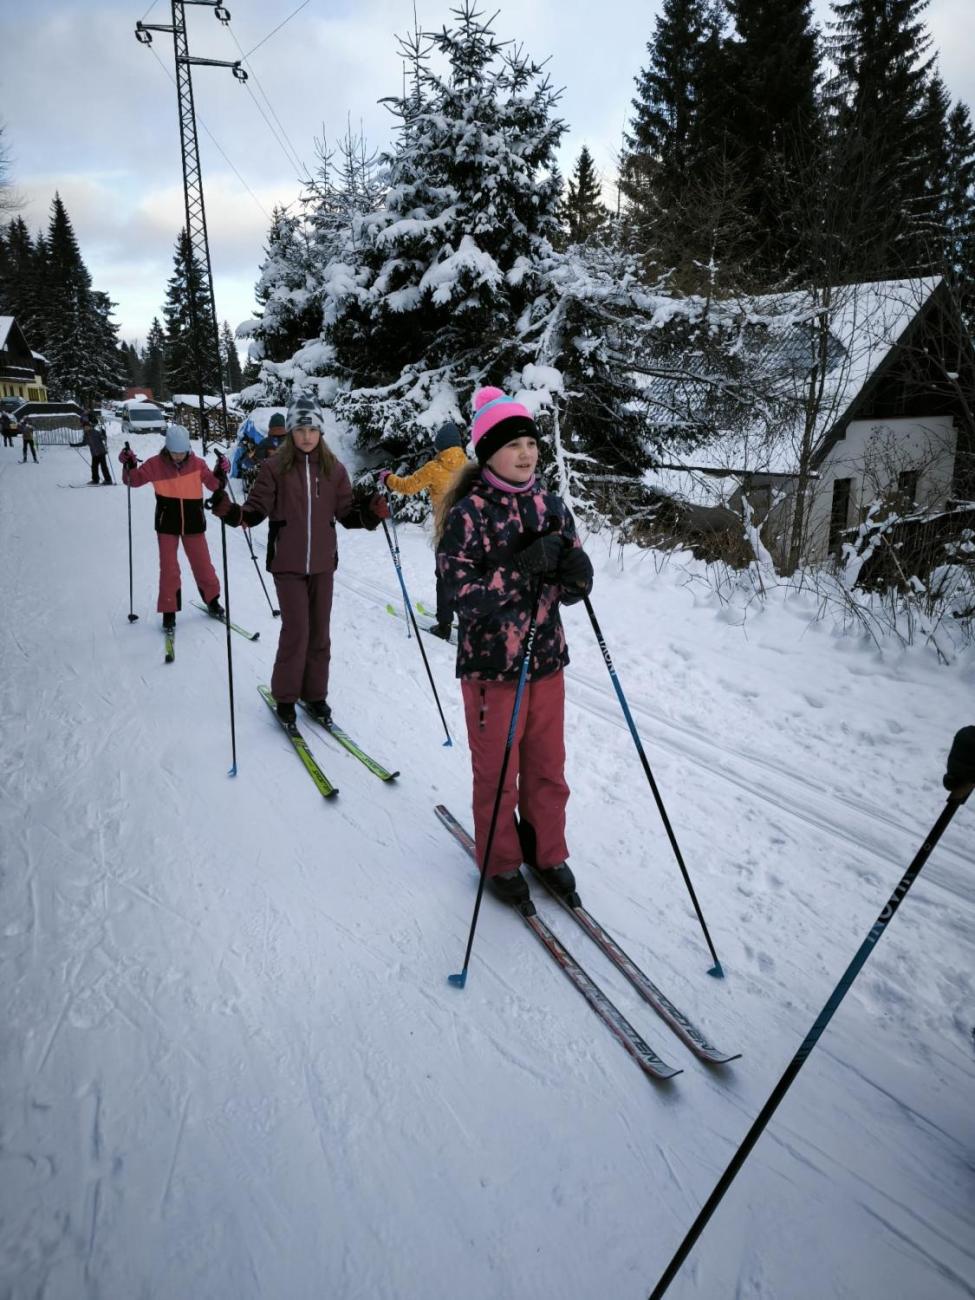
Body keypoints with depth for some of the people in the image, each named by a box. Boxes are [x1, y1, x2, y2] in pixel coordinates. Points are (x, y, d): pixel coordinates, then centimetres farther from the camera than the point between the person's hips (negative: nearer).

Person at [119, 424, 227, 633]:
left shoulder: (197, 464, -7)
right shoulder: (156, 464, -7)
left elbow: (214, 484, -5)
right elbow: (134, 480, 0)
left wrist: (221, 472, -23)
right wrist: (129, 466, -19)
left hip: (193, 523, 1)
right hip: (167, 523, -1)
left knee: (202, 564, 12)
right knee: (168, 568, 1)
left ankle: (212, 599, 33)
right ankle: (169, 611, 10)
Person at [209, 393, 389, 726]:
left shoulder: (333, 469, 3)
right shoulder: (275, 467, -4)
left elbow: (347, 512, 5)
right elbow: (257, 509, -4)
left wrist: (371, 513, -14)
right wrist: (231, 512, -23)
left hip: (322, 562, 3)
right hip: (287, 563, -3)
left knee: (319, 632, 9)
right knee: (296, 630, -5)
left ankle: (315, 694, 24)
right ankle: (285, 696, 13)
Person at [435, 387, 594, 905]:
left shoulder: (551, 506, 2)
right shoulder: (467, 515, -13)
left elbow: (572, 590, 2)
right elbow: (464, 596, -19)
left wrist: (574, 572, -20)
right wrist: (524, 566, -26)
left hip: (546, 660, 4)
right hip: (490, 665, -4)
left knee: (548, 768, 17)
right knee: (497, 773, 12)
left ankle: (548, 851, 38)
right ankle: (500, 862, 33)